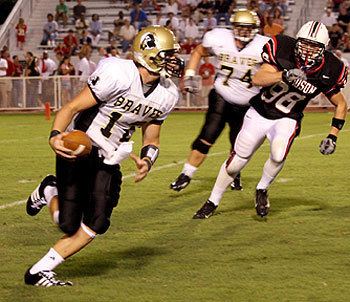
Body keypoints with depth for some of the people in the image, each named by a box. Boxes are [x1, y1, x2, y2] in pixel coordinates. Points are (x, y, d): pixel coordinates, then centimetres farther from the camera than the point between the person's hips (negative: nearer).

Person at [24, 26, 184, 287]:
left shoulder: (166, 96, -1)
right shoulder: (119, 75, -23)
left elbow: (151, 140, 11)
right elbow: (72, 108, -19)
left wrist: (147, 161, -11)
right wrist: (55, 135, -35)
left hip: (107, 160, 6)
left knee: (95, 223, -8)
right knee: (70, 225, -8)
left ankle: (39, 272, 6)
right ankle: (50, 192, 26)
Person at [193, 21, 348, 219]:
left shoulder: (329, 71, -18)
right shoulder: (283, 49, -22)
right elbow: (257, 79, -31)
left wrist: (333, 136, -11)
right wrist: (285, 75, -47)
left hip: (287, 119, 0)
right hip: (260, 113, 0)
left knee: (278, 155, -29)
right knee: (236, 162, 6)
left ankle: (262, 190, 1)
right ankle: (212, 203, 29)